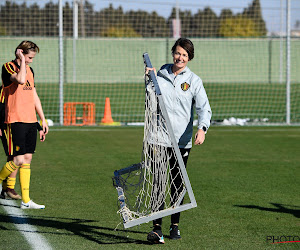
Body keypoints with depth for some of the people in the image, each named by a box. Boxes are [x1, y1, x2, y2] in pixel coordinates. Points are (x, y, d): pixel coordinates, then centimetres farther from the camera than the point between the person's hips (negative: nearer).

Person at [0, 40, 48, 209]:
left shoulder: (30, 70, 16)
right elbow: (20, 80, -30)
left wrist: (43, 119, 20)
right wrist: (21, 60, -17)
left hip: (31, 121, 7)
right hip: (16, 121, -7)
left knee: (28, 159, 6)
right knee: (19, 160, -11)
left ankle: (26, 200, 8)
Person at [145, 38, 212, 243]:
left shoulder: (194, 80, 1)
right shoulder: (160, 75, 7)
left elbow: (204, 108, -8)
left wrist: (202, 128, -26)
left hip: (183, 141, 0)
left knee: (178, 184, 9)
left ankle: (175, 226, 23)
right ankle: (157, 228, -10)